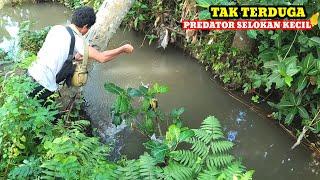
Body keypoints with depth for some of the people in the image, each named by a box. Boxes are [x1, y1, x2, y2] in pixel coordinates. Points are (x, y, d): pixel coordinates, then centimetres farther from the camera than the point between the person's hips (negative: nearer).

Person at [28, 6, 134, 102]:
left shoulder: (56, 28, 4)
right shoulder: (77, 40, -15)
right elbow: (102, 58, -17)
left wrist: (75, 56, 25)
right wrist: (123, 49, -6)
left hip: (31, 72, 6)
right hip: (44, 85, -6)